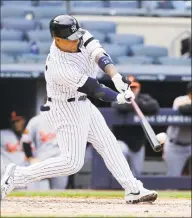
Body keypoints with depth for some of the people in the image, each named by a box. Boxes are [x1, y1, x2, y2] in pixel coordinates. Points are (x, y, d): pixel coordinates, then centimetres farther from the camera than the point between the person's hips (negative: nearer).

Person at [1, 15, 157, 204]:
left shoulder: (79, 36, -12)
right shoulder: (61, 67, -32)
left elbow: (98, 53, -24)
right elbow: (95, 90, -27)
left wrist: (115, 76, -39)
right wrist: (121, 98, -19)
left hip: (83, 104, 9)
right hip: (66, 110, -9)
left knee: (108, 144, 10)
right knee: (72, 162, -10)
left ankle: (133, 190, 15)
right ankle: (16, 177, -4)